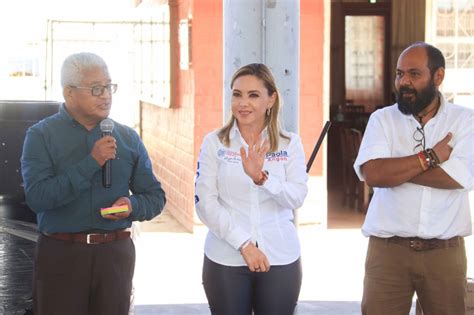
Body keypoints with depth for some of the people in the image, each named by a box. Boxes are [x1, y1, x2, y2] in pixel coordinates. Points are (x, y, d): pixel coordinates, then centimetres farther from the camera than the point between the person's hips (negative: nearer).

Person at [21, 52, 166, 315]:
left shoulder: (128, 138, 8)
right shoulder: (41, 136, -2)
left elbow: (155, 197, 11)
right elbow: (37, 197, -16)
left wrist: (133, 205, -12)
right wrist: (91, 163, -19)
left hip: (115, 254, 3)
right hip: (60, 254, -3)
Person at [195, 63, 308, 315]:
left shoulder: (290, 143, 4)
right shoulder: (214, 143, 1)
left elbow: (297, 198, -6)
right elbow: (205, 204, -4)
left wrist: (261, 177, -23)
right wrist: (243, 244, -12)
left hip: (280, 258, 1)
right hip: (226, 259, -1)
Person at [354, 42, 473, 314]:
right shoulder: (382, 119, 4)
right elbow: (373, 174, -13)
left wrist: (394, 169, -11)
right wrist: (431, 157, -11)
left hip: (445, 251, 0)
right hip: (388, 249, 0)